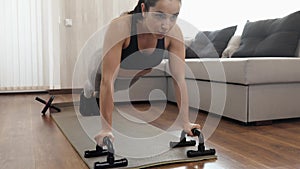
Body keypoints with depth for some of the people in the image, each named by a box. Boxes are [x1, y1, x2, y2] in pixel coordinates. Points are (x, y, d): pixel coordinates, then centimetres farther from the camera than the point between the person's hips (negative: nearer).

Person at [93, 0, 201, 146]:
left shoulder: (174, 33, -29)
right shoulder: (120, 27, -41)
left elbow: (180, 80, -24)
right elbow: (108, 80, -42)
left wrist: (185, 122, -25)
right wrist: (106, 129, -42)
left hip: (138, 79, 3)